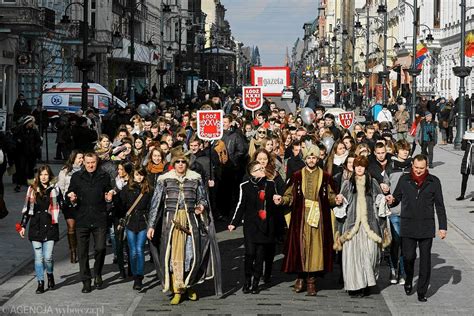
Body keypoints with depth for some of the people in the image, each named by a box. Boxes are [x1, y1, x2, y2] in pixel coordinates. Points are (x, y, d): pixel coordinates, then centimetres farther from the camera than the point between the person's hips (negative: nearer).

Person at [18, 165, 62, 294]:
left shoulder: (55, 189, 4)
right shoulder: (32, 189, 8)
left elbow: (62, 206, 10)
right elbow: (27, 208, 13)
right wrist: (22, 225, 10)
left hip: (50, 227, -2)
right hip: (36, 227, 2)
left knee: (48, 257, -6)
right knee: (38, 257, 1)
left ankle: (50, 275, 24)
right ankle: (40, 283, 11)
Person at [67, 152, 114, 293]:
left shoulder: (104, 176, 7)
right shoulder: (76, 177, 7)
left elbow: (108, 193, 16)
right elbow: (70, 193, 11)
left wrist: (109, 197, -7)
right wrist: (72, 197, -11)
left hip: (99, 219, -1)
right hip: (82, 219, 1)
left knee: (100, 248, -8)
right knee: (83, 251, 2)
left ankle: (98, 274, 17)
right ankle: (86, 281, 12)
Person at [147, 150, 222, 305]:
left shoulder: (195, 179, 9)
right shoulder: (164, 180, 6)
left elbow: (203, 198, 16)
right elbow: (156, 203, 6)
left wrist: (201, 206, -8)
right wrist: (151, 225, 2)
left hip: (191, 220, 1)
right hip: (171, 220, -1)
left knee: (193, 254, -1)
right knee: (174, 255, -3)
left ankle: (188, 286, 21)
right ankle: (177, 290, 4)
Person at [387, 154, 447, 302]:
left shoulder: (434, 182, 2)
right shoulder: (404, 179, 4)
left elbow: (440, 206, 6)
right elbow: (397, 197, 12)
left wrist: (443, 226, 3)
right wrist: (392, 200, -12)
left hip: (426, 227, 0)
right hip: (408, 226, 0)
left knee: (425, 259, 2)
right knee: (408, 256, -4)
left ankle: (422, 291, 12)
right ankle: (409, 280, 27)